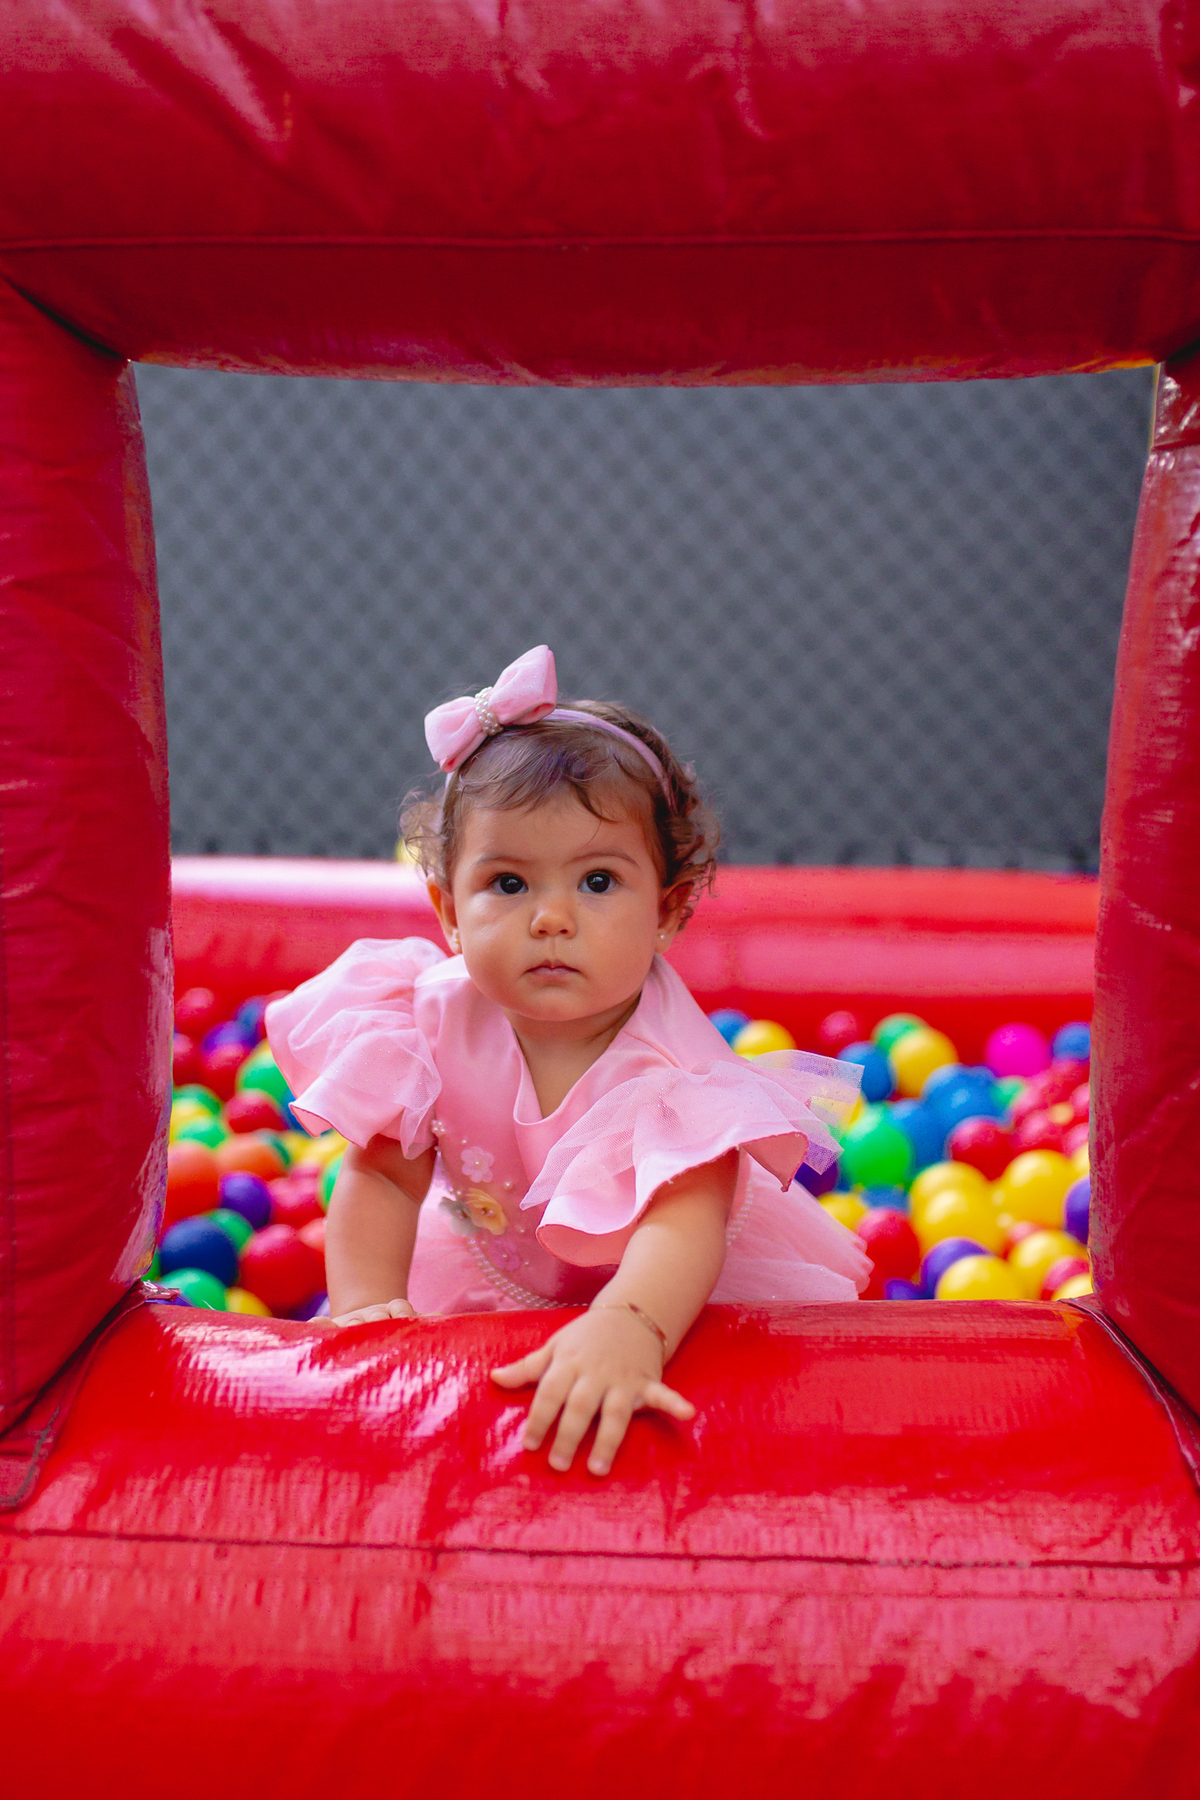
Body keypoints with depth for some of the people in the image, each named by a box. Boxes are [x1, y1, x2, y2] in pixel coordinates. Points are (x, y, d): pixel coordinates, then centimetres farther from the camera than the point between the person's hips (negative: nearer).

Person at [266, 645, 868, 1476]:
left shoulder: (675, 1072, -33)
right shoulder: (438, 1026, -21)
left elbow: (684, 1221, -48)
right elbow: (383, 1178, -14)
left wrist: (628, 1328, -68)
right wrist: (368, 1303, -31)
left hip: (675, 1292, -2)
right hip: (487, 1281, 2)